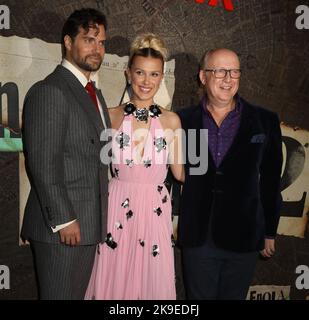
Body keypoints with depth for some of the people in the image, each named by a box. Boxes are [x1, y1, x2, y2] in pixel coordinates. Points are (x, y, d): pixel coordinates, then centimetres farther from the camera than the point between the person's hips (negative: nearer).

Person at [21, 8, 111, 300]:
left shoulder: (94, 93, 16)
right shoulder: (48, 91, -12)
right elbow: (42, 164, -18)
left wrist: (97, 220, 12)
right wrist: (63, 220, -18)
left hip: (88, 224, 8)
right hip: (61, 225, -8)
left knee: (77, 294, 16)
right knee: (59, 295, 3)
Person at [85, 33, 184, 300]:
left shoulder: (171, 120, 2)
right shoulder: (112, 116, 1)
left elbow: (180, 172, 4)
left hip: (155, 211, 0)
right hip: (117, 208, 0)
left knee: (153, 281, 10)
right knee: (113, 281, 9)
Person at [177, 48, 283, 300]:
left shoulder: (265, 121, 0)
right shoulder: (183, 121, 1)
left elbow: (271, 180, 4)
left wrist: (269, 233, 7)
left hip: (244, 240, 0)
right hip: (197, 239, 0)